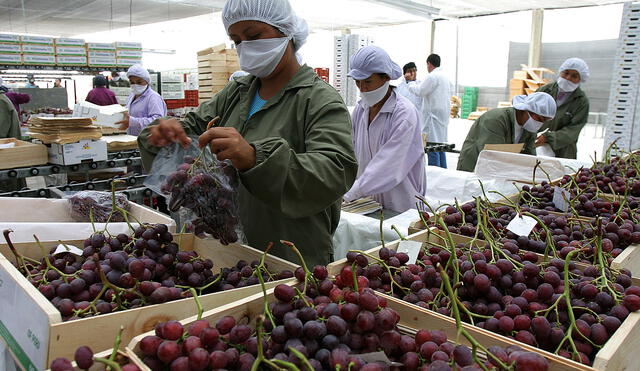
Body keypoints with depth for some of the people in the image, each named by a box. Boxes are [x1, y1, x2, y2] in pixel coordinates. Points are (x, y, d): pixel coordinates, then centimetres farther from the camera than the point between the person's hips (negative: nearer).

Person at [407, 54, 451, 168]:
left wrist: (411, 84, 6)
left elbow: (420, 91, -11)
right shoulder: (445, 77, 16)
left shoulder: (432, 76, -14)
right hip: (443, 115, 10)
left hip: (433, 115, -10)